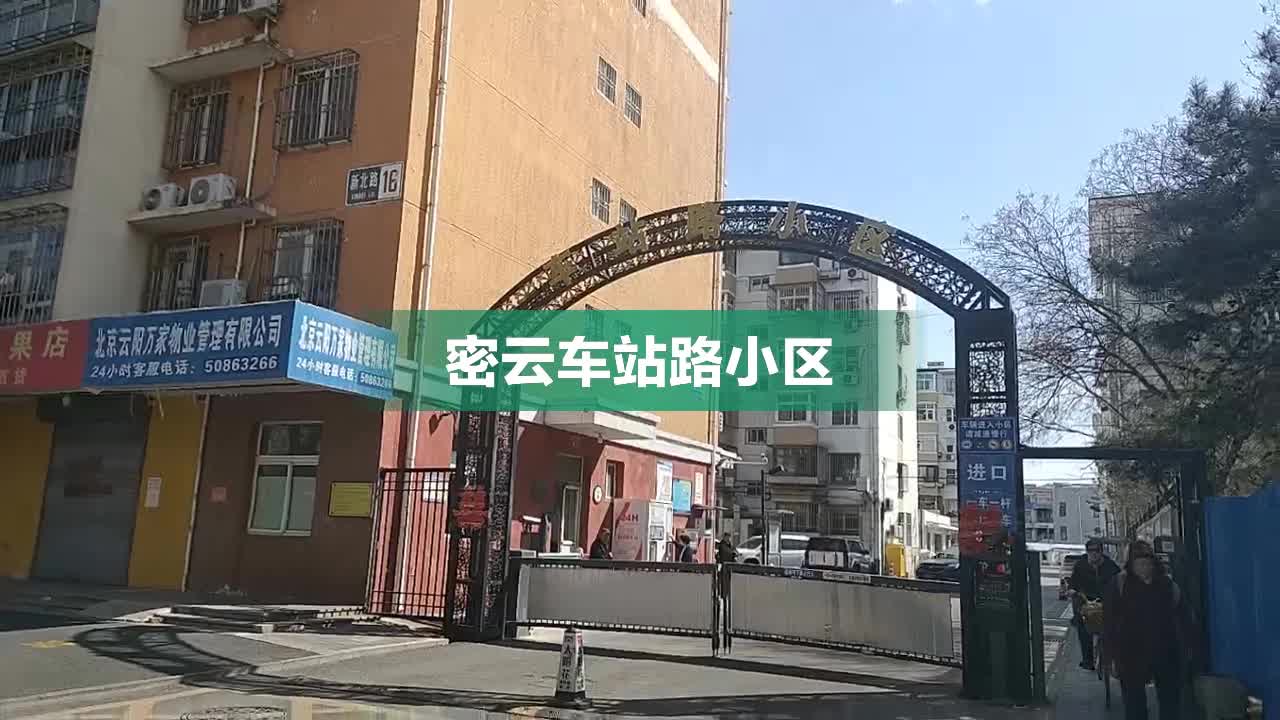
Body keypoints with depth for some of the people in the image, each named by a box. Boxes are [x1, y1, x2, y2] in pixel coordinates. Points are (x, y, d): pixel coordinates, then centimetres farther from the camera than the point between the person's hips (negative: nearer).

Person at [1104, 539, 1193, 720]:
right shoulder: (1119, 585, -7)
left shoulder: (1168, 584, 1)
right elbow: (1110, 622, -8)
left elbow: (1183, 618, 9)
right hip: (1132, 657, -3)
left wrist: (1186, 648, 6)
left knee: (1171, 705, 14)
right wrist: (1114, 657, -10)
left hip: (1167, 655, 3)